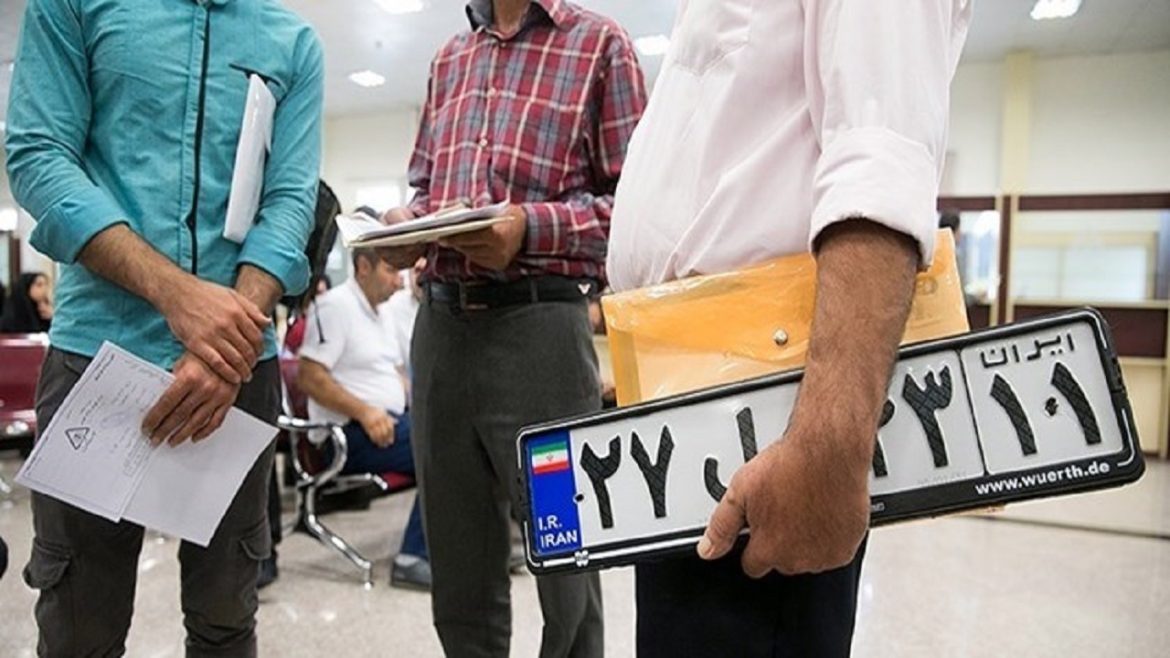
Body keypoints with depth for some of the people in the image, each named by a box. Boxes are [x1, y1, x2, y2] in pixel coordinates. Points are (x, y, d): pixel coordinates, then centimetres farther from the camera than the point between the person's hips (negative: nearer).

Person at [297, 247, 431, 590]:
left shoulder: (378, 311, 19)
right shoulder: (334, 305, -9)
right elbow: (309, 377, -17)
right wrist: (364, 412, -24)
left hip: (390, 421, 9)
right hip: (352, 434, -9)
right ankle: (413, 559, -20)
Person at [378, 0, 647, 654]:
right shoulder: (449, 57, 22)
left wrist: (531, 226, -18)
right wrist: (408, 223, 2)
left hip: (538, 324, -5)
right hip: (440, 325, 6)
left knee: (563, 562, 7)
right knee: (459, 566, 14)